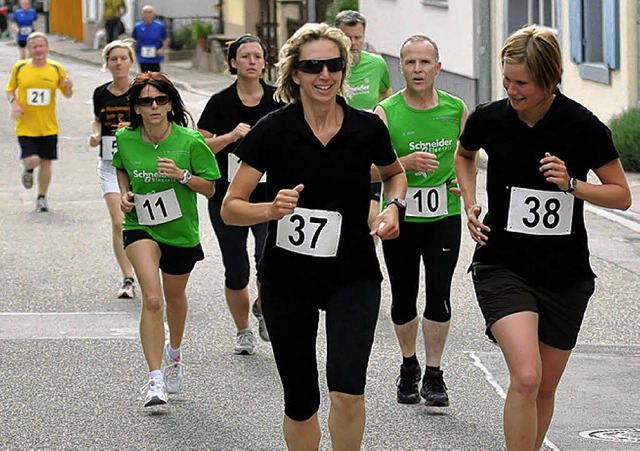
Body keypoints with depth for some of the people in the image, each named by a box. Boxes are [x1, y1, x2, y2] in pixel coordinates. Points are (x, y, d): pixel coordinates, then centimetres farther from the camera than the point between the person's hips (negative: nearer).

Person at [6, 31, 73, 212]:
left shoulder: (56, 68, 0)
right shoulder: (19, 68, -2)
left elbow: (67, 94, 9)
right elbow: (10, 90, 12)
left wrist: (69, 87, -15)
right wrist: (13, 102, -9)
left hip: (49, 127, 1)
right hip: (25, 127, -1)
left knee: (46, 162, 5)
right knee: (32, 160, -16)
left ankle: (42, 198, 24)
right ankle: (28, 170, 22)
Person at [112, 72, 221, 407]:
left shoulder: (190, 141, -14)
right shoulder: (125, 140, -7)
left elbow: (210, 188, -6)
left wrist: (182, 175, -23)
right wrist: (125, 193, -3)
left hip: (181, 230, 1)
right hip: (140, 227, -1)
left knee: (174, 297, 21)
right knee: (152, 298, -21)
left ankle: (174, 351, 53)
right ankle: (155, 380, -22)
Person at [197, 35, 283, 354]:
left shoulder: (278, 100, 1)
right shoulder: (220, 103, -1)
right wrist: (231, 136, -17)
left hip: (269, 195, 0)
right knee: (236, 270, 5)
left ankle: (263, 307, 8)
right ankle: (243, 331, 26)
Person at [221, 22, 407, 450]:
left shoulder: (368, 129, -6)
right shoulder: (272, 131, -10)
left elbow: (395, 173, 17)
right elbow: (230, 208, -9)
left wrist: (394, 206, -3)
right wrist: (271, 209, -28)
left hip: (353, 274, 0)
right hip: (287, 280, 0)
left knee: (347, 390, -20)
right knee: (300, 402, 7)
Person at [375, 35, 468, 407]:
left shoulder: (456, 109, 0)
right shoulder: (386, 113, -7)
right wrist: (404, 163, -24)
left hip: (445, 216, 1)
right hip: (400, 217, 0)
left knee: (439, 294, -7)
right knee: (404, 299, 7)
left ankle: (434, 375, 5)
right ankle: (409, 366, 30)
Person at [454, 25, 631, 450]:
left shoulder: (583, 126, -12)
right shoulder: (488, 119, -6)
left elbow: (622, 195, -3)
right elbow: (464, 155, 19)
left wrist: (572, 184, -19)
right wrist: (470, 204, 4)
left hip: (566, 272, 1)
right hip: (502, 265, -1)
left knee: (546, 387, 11)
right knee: (525, 376, -22)